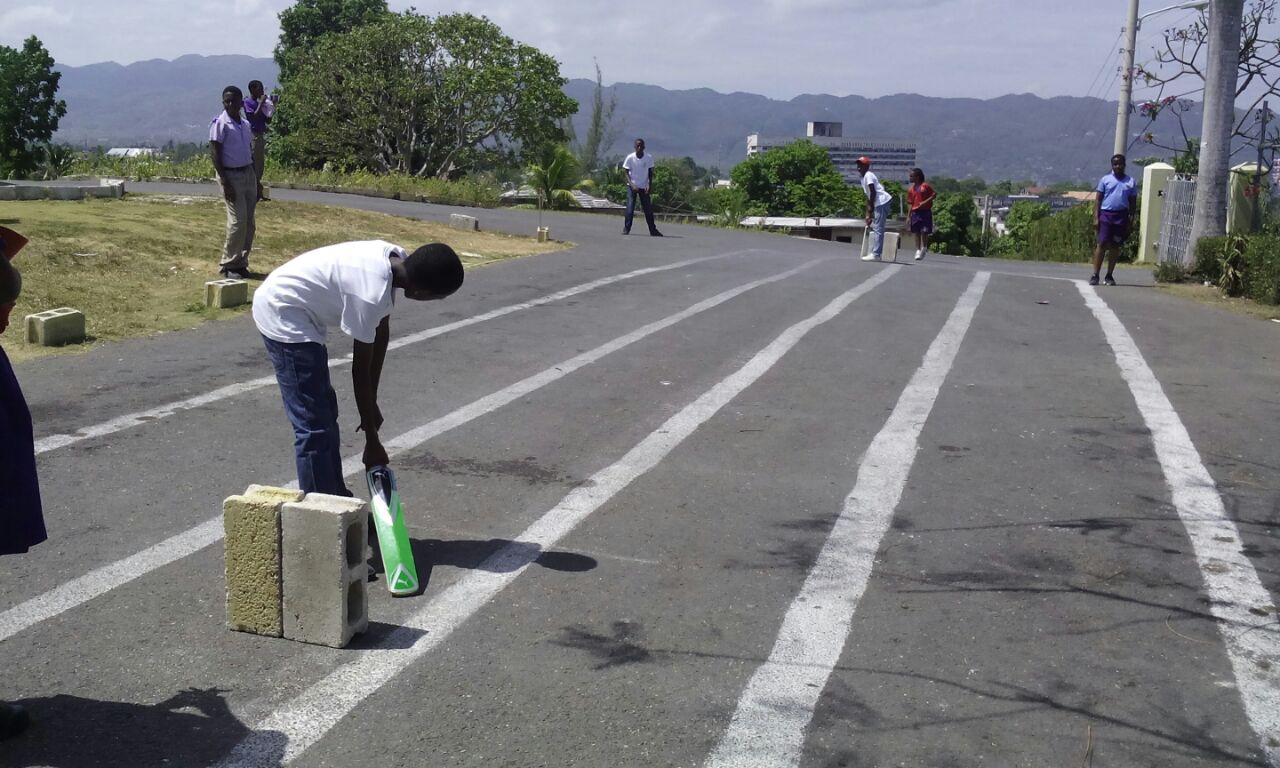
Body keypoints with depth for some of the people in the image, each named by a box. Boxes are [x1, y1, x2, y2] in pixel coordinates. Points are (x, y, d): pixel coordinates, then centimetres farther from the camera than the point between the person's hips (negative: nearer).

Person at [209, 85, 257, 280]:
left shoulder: (246, 124, 12)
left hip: (248, 174, 7)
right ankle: (228, 265, -2)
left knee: (249, 222, 5)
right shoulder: (220, 124, -9)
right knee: (238, 220, -11)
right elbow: (215, 156, -12)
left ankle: (241, 262, 14)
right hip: (231, 175, -7)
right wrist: (225, 184, -18)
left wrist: (256, 182, 15)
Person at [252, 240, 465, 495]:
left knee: (326, 411, 18)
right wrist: (372, 441, -9)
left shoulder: (396, 260, -6)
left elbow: (382, 333, 5)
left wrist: (372, 403, 10)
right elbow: (360, 371, -20)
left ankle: (335, 498, 29)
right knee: (313, 426, -8)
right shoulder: (372, 294, -30)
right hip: (281, 314, -10)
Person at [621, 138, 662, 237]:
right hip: (632, 186, -2)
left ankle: (653, 230, 9)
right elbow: (626, 173, -7)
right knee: (630, 207, -13)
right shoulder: (630, 158, -11)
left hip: (644, 187, 2)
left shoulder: (649, 158, -6)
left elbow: (650, 172, 2)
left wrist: (650, 185, -10)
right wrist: (632, 185, -20)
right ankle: (626, 229, -4)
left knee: (648, 208, 2)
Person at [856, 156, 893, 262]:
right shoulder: (864, 178, 22)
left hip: (882, 201, -10)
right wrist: (868, 214, 21)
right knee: (876, 228, 13)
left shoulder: (868, 176, -8)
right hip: (878, 204, 10)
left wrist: (871, 208, -16)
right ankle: (875, 253, 17)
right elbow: (868, 196, 24)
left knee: (877, 229, -12)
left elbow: (873, 192, -17)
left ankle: (876, 254, -14)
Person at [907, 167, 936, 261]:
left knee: (924, 231, -5)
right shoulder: (911, 188, 10)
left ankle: (924, 248, 13)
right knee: (917, 232, 4)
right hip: (915, 212, 4)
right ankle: (918, 250, 10)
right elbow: (910, 204, 12)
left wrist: (925, 202, -16)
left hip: (925, 211, -4)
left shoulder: (925, 185, -4)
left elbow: (934, 194, -4)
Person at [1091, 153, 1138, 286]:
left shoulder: (1131, 182, 10)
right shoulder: (1105, 179, 7)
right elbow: (1098, 199, 4)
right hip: (1106, 214, -2)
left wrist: (1130, 220, 2)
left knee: (1115, 246, 5)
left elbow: (1133, 202, 11)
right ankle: (1095, 275, -7)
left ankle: (1109, 276, 12)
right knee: (1102, 244, -7)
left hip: (1121, 216, 2)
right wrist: (1096, 218, -5)